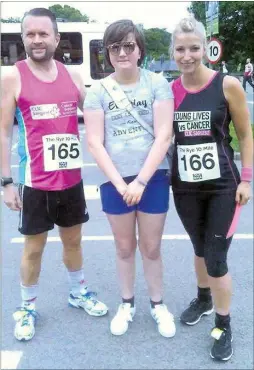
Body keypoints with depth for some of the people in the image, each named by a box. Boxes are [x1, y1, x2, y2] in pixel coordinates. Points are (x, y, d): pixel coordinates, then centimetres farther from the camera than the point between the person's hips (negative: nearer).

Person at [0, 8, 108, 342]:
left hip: (72, 178, 4)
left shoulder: (71, 76, 4)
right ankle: (28, 307, 30)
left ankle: (78, 293, 39)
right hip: (35, 182, -4)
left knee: (73, 240, 18)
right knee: (33, 247, 9)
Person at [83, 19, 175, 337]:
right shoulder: (98, 91, -1)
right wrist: (119, 183, -13)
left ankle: (157, 304, 31)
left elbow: (164, 136, -9)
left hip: (153, 178, -1)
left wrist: (141, 181, -14)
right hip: (114, 182, 1)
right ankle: (127, 304, 34)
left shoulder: (157, 83, -4)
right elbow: (94, 143, -5)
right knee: (124, 247, 15)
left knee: (151, 247, 11)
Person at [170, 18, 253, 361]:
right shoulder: (169, 90, -2)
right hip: (185, 187, 3)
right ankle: (203, 299, 45)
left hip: (222, 186, -3)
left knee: (216, 258, -1)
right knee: (200, 249, 20)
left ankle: (224, 326, 21)